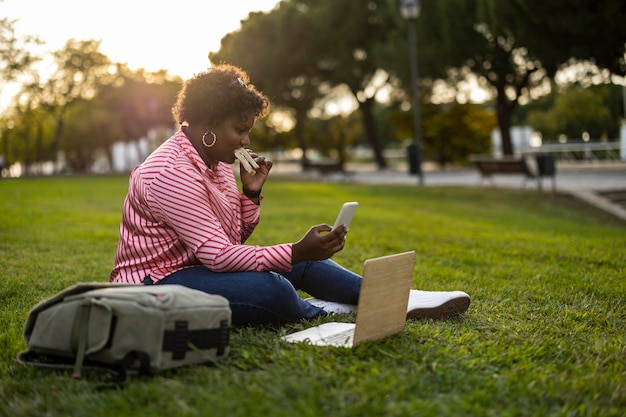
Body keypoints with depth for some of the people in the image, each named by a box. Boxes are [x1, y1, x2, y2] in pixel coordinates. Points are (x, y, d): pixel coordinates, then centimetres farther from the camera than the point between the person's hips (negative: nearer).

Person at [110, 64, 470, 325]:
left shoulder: (217, 163, 8)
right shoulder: (172, 174, -23)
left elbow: (233, 240, 9)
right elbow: (218, 254, -28)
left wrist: (251, 193, -7)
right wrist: (297, 252, -32)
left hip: (198, 267, 10)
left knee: (302, 260, 2)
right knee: (271, 290, -30)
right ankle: (321, 312, 0)